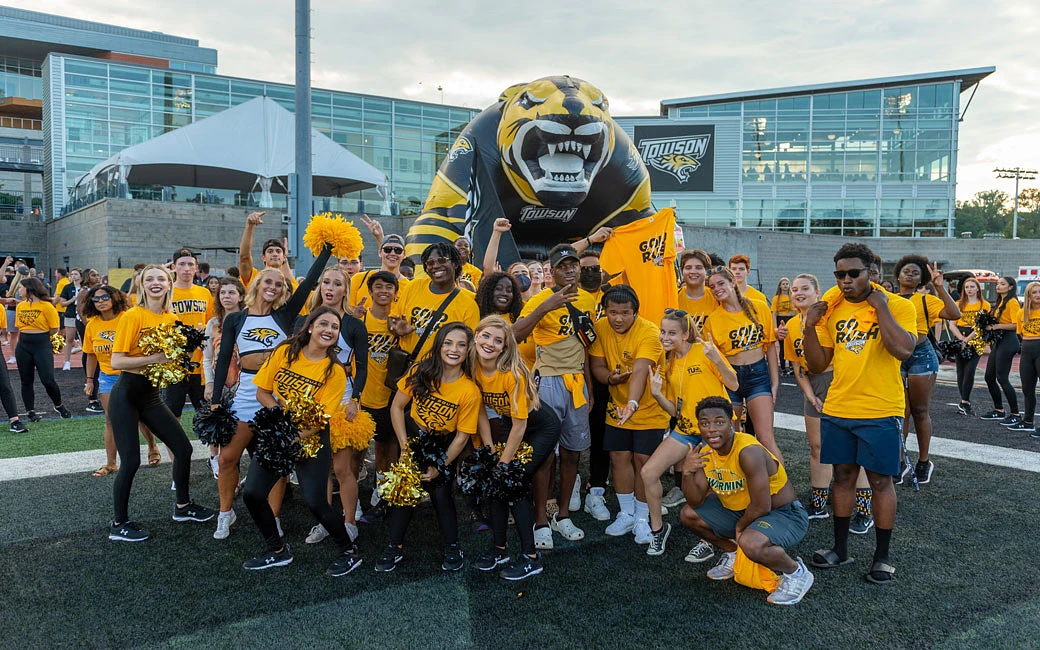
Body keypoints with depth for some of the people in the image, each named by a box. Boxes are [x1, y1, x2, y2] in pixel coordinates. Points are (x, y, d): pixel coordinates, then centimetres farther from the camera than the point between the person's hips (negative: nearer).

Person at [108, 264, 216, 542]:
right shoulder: (133, 316, -14)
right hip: (126, 394, -7)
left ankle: (182, 506, 27)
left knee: (183, 448, 8)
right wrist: (154, 358, -25)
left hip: (152, 394, 7)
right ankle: (119, 524, 14)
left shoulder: (172, 318, 5)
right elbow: (116, 361, -18)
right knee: (130, 462, -4)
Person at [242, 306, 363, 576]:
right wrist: (284, 412, -14)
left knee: (314, 502, -12)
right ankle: (278, 551, 20)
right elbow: (262, 392, 2)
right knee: (252, 494, -3)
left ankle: (349, 552, 11)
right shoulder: (285, 352, -3)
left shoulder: (335, 372, -10)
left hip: (312, 439, -4)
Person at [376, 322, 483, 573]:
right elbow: (397, 406, -8)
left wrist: (439, 467, -18)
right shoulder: (421, 371, -17)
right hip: (413, 435, 2)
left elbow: (462, 436, -15)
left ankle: (452, 548, 11)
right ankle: (395, 547, 11)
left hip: (443, 444, -2)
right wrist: (404, 446, -12)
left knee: (440, 492, -9)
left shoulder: (470, 391, -22)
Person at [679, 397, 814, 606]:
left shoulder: (748, 452, -30)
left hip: (785, 514, -8)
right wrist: (687, 473, -23)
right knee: (688, 515, 0)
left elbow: (761, 507, -29)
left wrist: (740, 527, -10)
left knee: (750, 543, -38)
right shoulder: (705, 452, -6)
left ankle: (796, 573, -6)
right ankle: (733, 553, 22)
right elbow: (696, 502, -5)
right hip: (740, 510, 8)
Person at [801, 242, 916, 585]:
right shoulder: (832, 310, 6)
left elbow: (903, 349, -25)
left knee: (880, 480, 4)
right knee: (842, 475, 13)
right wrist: (809, 327, -8)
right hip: (837, 411, 4)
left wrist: (880, 306, -20)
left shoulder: (898, 306, -7)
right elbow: (817, 365, 7)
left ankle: (882, 556, 18)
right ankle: (840, 549, 25)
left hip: (881, 412, -4)